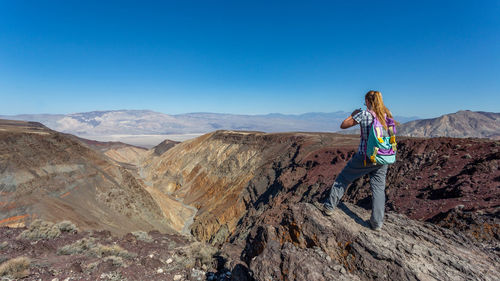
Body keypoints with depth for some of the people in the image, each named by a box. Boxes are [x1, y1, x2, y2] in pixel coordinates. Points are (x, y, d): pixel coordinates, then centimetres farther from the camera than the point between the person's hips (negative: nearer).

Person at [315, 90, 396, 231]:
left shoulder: (364, 114, -12)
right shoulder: (386, 115, 3)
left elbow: (343, 125, -3)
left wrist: (353, 114, 13)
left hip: (365, 157, -4)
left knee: (343, 178, 11)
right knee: (378, 188, 12)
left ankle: (329, 206, 20)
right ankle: (377, 223, 18)